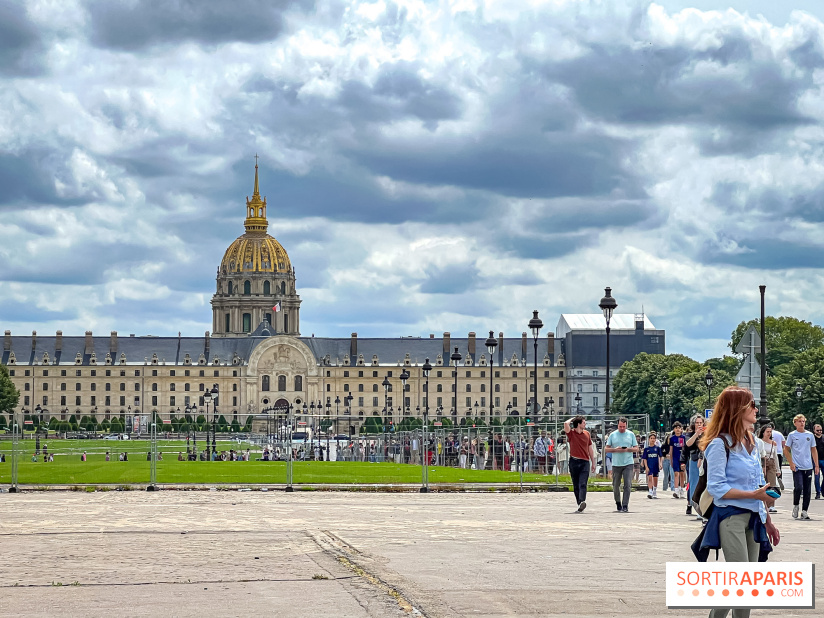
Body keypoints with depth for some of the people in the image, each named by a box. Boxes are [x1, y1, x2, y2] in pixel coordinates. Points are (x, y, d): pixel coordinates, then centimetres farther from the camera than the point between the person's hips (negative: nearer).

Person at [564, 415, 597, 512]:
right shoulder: (571, 433, 2)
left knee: (583, 484, -15)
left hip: (585, 462, 1)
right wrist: (573, 418, 3)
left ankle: (582, 501, -32)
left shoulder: (587, 434, 13)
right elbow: (566, 423, -18)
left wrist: (593, 463, 19)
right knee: (576, 485, 4)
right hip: (574, 461, -1)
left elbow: (590, 449, 20)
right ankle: (579, 503, 10)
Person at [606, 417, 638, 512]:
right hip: (616, 464, 1)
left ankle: (625, 506, -11)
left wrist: (628, 449, -11)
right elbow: (607, 449, 7)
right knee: (616, 486, 6)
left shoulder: (631, 434, 8)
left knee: (628, 485, -12)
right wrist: (615, 449, -12)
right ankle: (618, 503, 27)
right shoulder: (612, 435, 7)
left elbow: (636, 449, 8)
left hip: (628, 464, -1)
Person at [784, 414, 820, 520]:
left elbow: (814, 450, 15)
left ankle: (804, 511, 11)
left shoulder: (810, 435, 10)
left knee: (807, 490, 3)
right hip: (797, 467, -3)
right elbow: (786, 450, 5)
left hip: (808, 467, 3)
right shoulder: (792, 435, 1)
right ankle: (795, 506, 7)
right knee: (798, 487, -17)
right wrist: (791, 463, -5)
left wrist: (816, 465, 9)